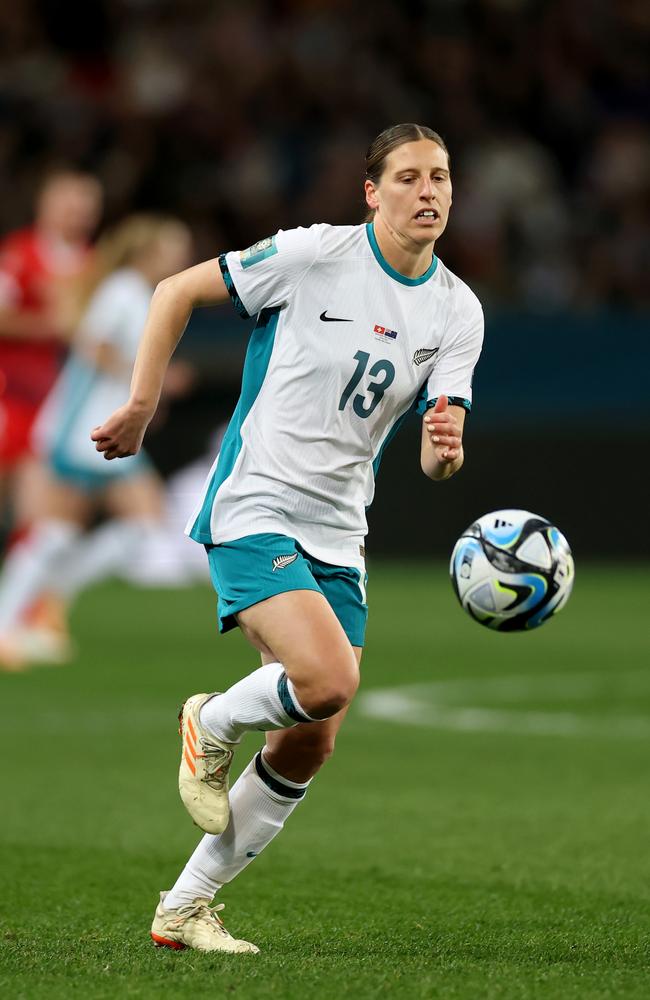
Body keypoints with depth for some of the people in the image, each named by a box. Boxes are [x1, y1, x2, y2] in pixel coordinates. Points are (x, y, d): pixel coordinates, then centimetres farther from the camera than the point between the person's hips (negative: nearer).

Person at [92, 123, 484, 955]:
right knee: (330, 680, -26)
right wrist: (140, 408, -4)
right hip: (254, 509, -6)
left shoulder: (457, 311, 3)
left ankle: (186, 907, 17)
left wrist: (445, 448, -24)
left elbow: (437, 457, 0)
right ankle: (212, 723, 7)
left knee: (311, 746, 3)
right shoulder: (315, 255, -10)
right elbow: (177, 291, -1)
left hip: (338, 536, 6)